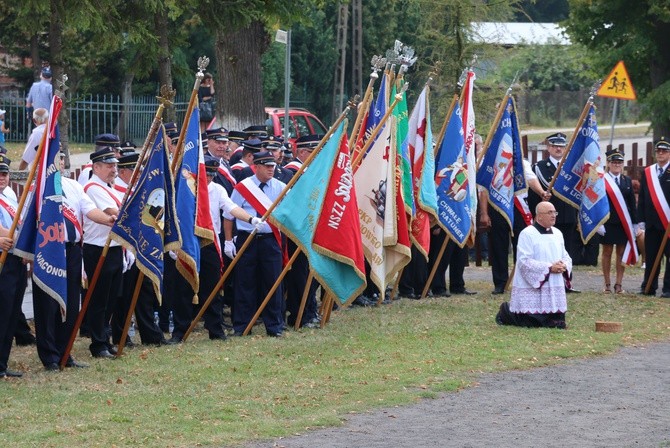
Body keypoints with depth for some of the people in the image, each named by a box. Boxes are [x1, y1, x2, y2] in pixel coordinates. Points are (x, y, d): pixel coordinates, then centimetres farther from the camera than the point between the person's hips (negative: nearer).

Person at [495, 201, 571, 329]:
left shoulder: (557, 233, 12)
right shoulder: (527, 234, -10)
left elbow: (566, 256, 15)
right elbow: (525, 262, -17)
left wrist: (564, 266, -10)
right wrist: (549, 268, -20)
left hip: (555, 289, 7)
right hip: (532, 287, -7)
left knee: (558, 323, 6)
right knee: (531, 323, -8)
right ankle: (506, 312, 20)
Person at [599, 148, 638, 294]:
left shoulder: (627, 181, 10)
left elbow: (632, 203, 11)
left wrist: (635, 224, 8)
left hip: (624, 223, 3)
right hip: (607, 222, -3)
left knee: (621, 253, 4)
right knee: (607, 252, 3)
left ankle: (619, 284, 9)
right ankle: (607, 284, 10)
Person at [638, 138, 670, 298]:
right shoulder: (647, 172, 10)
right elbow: (642, 198, 11)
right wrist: (641, 220, 5)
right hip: (652, 223, 4)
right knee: (650, 256, 7)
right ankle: (649, 287, 12)